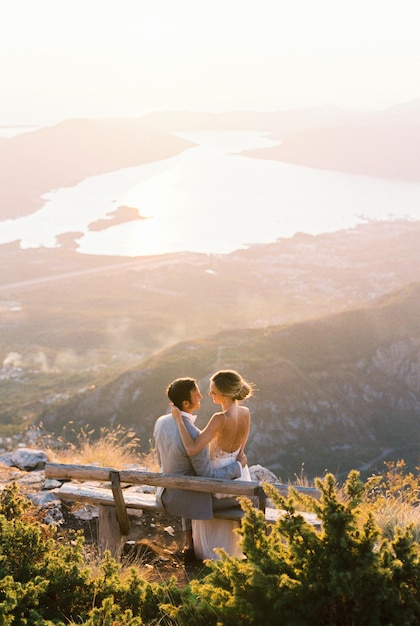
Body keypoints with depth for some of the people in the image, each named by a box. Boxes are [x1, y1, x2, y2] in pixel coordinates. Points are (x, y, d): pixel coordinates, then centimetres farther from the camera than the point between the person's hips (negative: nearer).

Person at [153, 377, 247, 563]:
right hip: (189, 500, -7)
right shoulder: (194, 435, -31)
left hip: (166, 496, 7)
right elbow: (208, 476, -23)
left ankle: (190, 545, 38)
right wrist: (238, 465, -10)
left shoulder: (161, 422, -7)